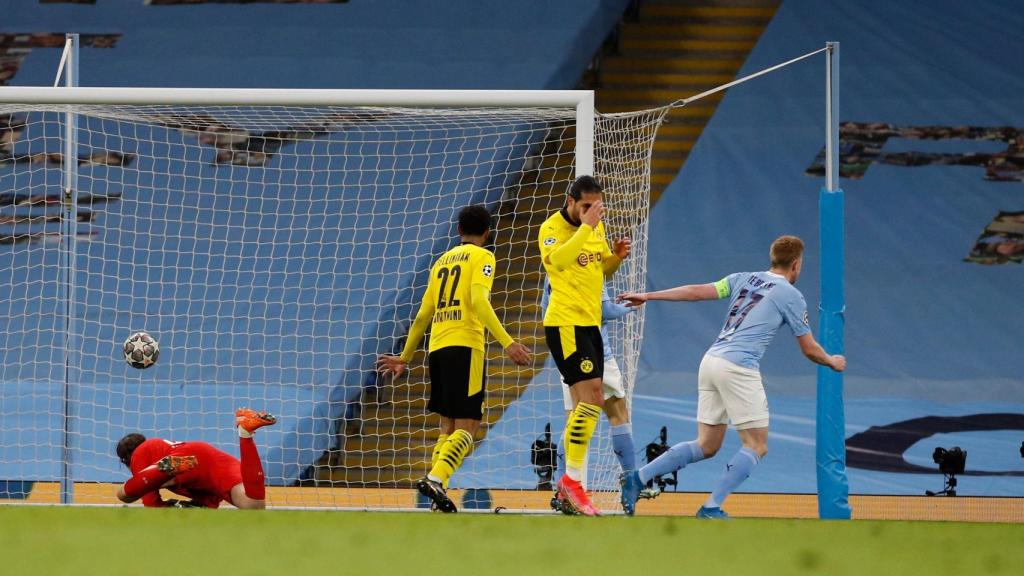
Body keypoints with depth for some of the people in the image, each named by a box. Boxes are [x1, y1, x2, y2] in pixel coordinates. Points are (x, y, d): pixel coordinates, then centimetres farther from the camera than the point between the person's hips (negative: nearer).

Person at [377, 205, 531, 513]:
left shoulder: (443, 260, 22)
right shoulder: (482, 257, 3)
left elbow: (423, 315, 22)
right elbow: (479, 301, -14)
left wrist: (405, 357, 30)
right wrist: (507, 343, -21)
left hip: (437, 348, 6)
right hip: (465, 347, -6)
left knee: (448, 426, 12)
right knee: (467, 426, -8)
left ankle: (437, 488, 1)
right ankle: (436, 478, -28)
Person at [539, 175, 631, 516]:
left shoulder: (597, 227, 12)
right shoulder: (553, 227, -11)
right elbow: (558, 259, -31)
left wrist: (616, 256, 2)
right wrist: (586, 226, -33)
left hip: (590, 322, 9)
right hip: (565, 324, -9)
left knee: (585, 404, 9)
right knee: (591, 397, -19)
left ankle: (567, 488, 14)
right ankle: (572, 480, -16)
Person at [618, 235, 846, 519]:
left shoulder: (743, 279, 17)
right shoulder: (791, 296, 3)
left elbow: (697, 291, 8)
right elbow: (810, 350, 9)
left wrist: (648, 296, 9)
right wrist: (832, 362, 30)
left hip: (711, 360, 7)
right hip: (738, 368, -7)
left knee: (707, 446, 14)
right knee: (757, 446, 1)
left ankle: (638, 478, 6)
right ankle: (711, 508, -8)